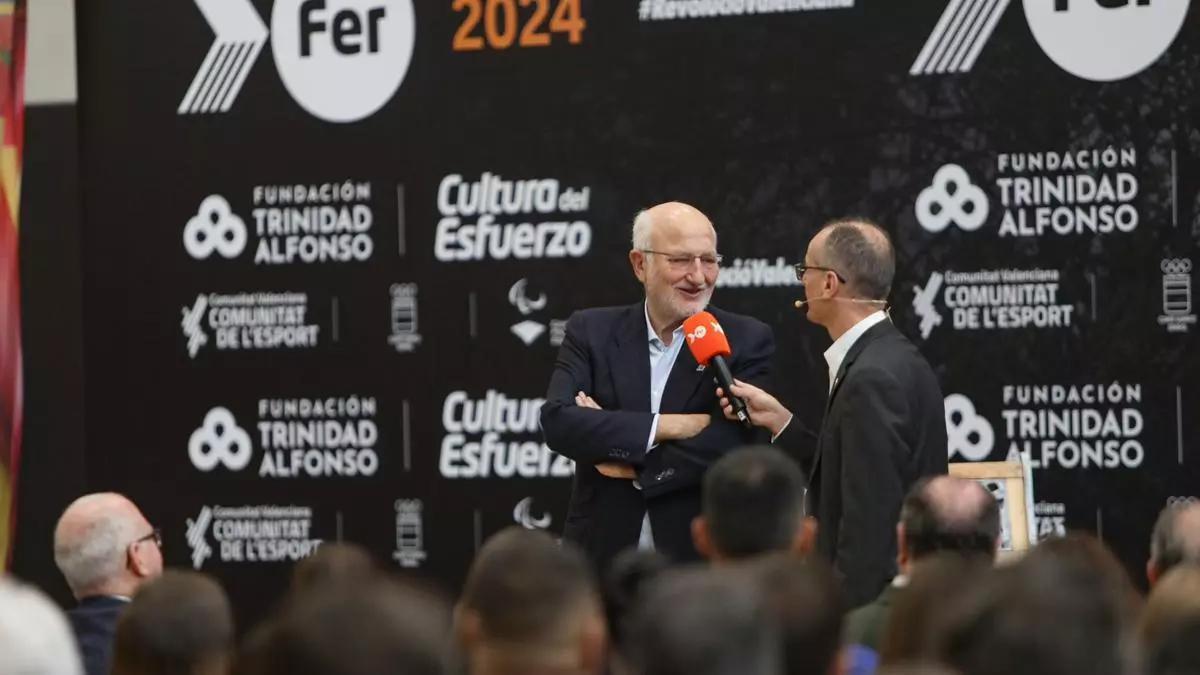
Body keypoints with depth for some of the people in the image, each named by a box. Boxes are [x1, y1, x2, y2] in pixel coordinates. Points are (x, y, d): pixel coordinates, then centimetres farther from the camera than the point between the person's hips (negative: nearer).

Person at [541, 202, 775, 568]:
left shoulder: (747, 341, -2)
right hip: (602, 556, 1)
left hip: (701, 564, -1)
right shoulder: (592, 331, 4)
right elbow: (557, 421, -10)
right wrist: (664, 426, -18)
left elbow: (730, 447, -14)